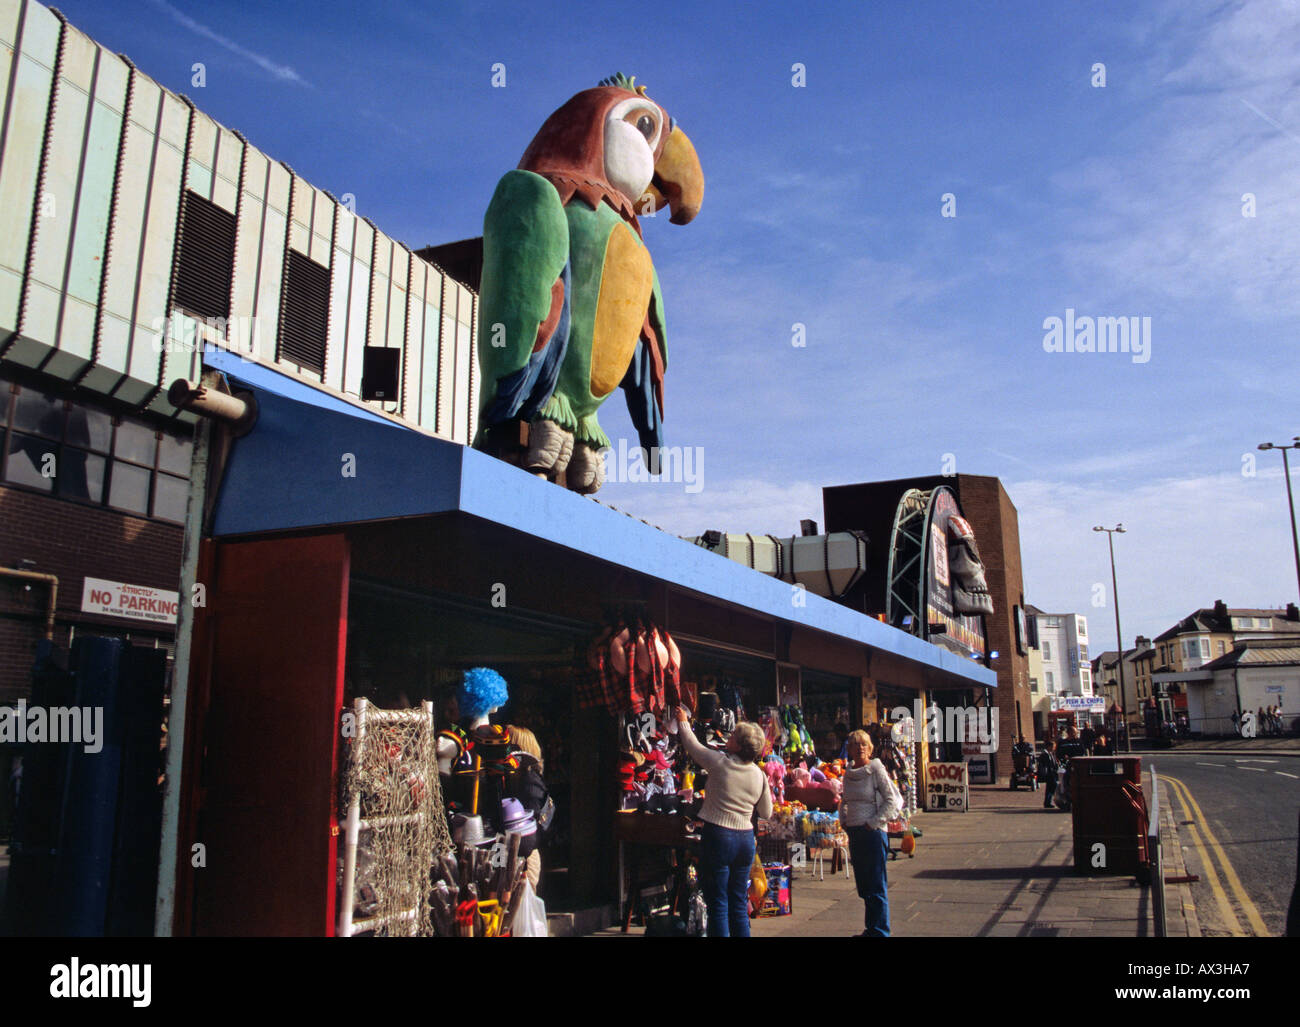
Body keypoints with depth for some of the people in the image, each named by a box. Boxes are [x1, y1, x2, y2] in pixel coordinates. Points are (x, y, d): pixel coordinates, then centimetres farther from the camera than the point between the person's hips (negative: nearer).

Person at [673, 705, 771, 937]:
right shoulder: (759, 775, 1)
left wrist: (683, 721, 20)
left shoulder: (720, 763, -12)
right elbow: (766, 813, 11)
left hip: (718, 836, -5)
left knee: (718, 905, 2)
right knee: (739, 905, 14)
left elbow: (693, 745, 3)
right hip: (745, 839, 5)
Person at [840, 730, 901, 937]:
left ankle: (879, 932, 3)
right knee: (863, 886, 12)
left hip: (873, 833, -7)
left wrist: (873, 823, -13)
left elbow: (894, 801, -11)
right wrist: (844, 821, 10)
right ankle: (871, 930, 22)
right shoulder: (848, 774, 10)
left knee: (876, 887, -3)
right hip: (853, 833, 7)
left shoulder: (876, 770, -8)